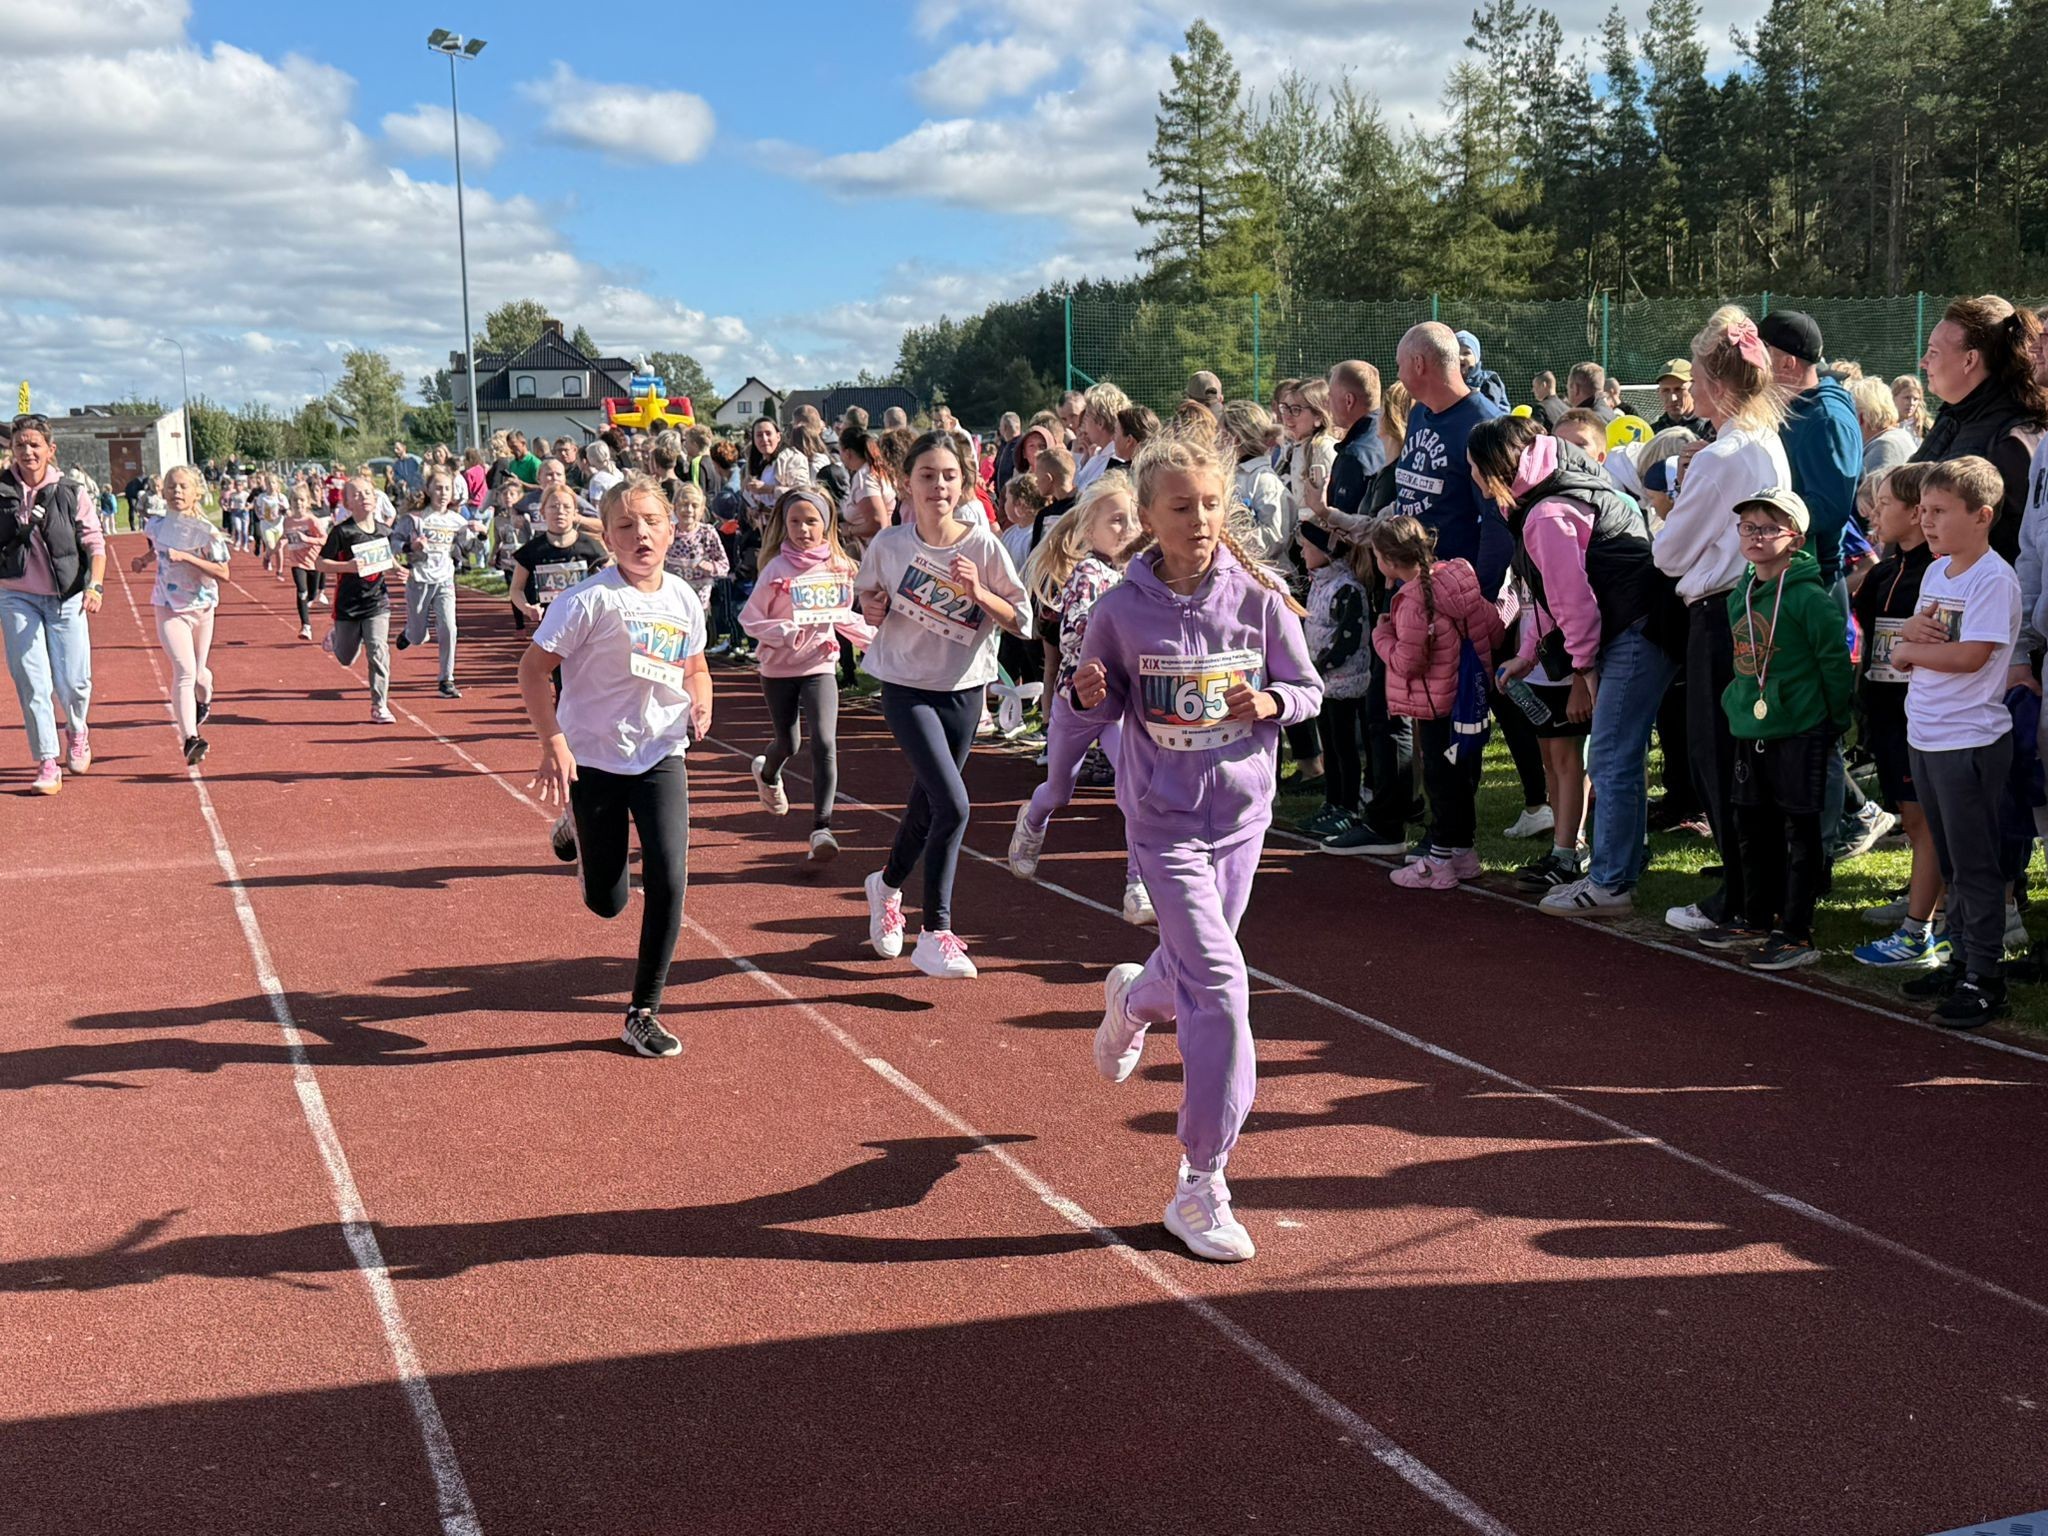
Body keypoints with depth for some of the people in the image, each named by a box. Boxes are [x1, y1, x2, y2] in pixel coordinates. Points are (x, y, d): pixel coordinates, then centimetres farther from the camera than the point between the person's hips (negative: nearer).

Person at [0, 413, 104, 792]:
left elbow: (95, 543, -4)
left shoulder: (69, 493, -3)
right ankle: (47, 765, 3)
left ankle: (78, 732, 36)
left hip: (66, 599, 0)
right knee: (32, 683, -4)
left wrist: (95, 585, -17)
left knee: (73, 681, 2)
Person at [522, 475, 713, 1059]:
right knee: (607, 902, 8)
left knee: (668, 883, -11)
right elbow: (534, 667, -13)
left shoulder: (684, 599, 1)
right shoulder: (591, 598, -15)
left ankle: (644, 1013, 5)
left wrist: (700, 703, -2)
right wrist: (554, 743, -20)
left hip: (661, 755, 3)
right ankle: (576, 831, 44)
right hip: (593, 759, -3)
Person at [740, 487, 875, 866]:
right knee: (788, 743, 13)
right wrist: (787, 634, -21)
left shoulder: (840, 569, -1)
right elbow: (750, 618, -7)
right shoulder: (777, 568, -10)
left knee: (824, 743, -15)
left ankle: (822, 828, -14)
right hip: (779, 668, -1)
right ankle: (767, 773, 51)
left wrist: (875, 639, 4)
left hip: (820, 667, 1)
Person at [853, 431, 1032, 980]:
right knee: (952, 805, -18)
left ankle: (888, 885, 47)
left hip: (964, 691, 2)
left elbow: (1022, 623, -5)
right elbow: (868, 595, 12)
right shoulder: (889, 544, -7)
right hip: (905, 687, -2)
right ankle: (936, 933, -6)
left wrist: (978, 593, -21)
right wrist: (872, 609, -10)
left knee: (927, 806, 16)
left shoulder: (983, 546, -8)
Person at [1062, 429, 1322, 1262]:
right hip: (1165, 818, -3)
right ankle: (1199, 1187, -3)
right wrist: (1087, 696, -21)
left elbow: (1308, 688, 3)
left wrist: (1270, 702, -18)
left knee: (1194, 969, 20)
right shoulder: (1123, 609, -9)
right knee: (1219, 988, -14)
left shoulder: (1259, 597, -7)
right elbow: (1087, 720, 1)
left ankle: (1132, 996, 60)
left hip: (1242, 812, 3)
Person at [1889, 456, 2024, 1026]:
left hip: (1970, 742, -8)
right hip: (1925, 738, 8)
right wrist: (1909, 632, -8)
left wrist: (1911, 650, -9)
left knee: (1975, 866, -1)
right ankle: (1961, 961, 26)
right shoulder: (1935, 573, 12)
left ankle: (1982, 980, 5)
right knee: (1951, 861, 16)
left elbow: (1970, 656, -23)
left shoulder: (1994, 579, -14)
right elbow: (1907, 654, 15)